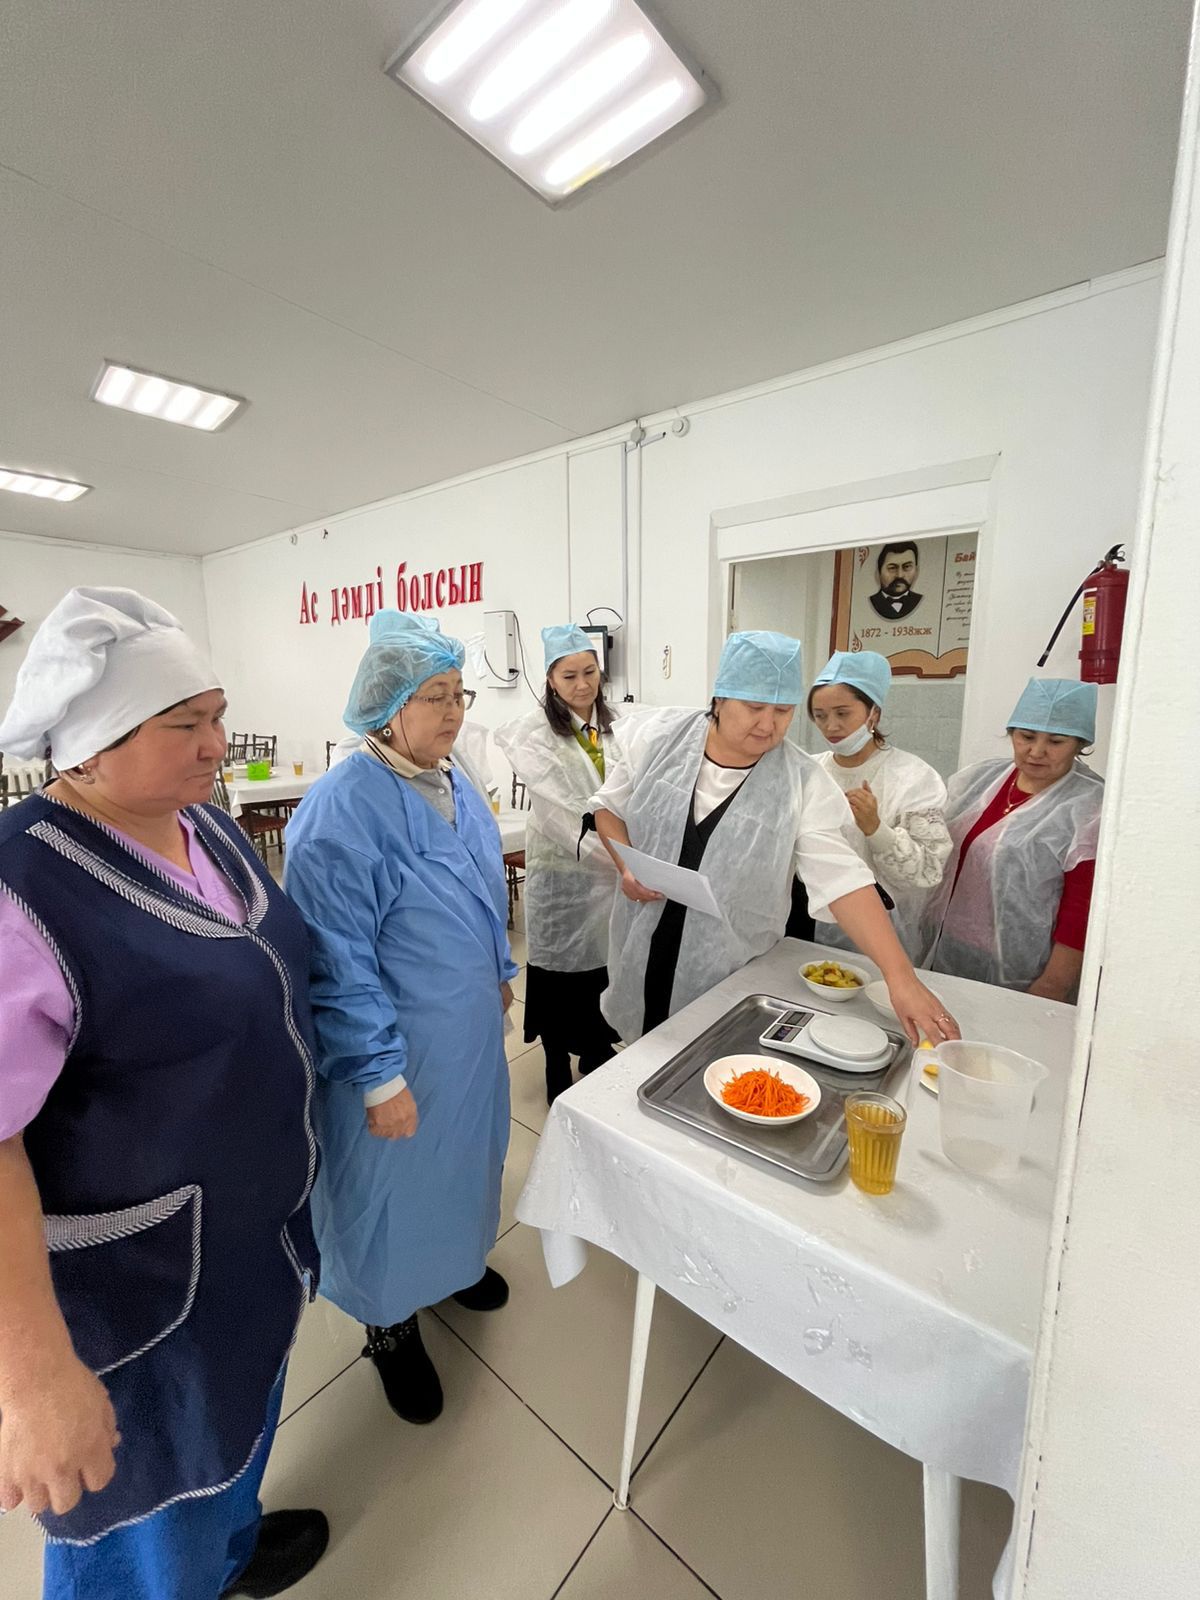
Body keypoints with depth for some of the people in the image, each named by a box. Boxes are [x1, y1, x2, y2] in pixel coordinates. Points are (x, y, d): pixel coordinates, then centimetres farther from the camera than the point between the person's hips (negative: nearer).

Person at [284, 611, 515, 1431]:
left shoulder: (456, 785, 0)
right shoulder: (342, 809, -26)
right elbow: (338, 962, -24)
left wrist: (499, 973, 17)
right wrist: (379, 1075, -20)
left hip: (471, 1028, 8)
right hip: (396, 1043, -7)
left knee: (462, 1154, 28)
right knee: (393, 1179, 17)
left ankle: (456, 1260, 58)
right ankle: (391, 1322, 47)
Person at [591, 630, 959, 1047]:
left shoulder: (804, 784, -14)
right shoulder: (657, 737, -9)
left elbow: (842, 880, -20)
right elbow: (610, 806, 3)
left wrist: (900, 975, -28)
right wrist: (626, 866, -13)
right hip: (642, 947, 2)